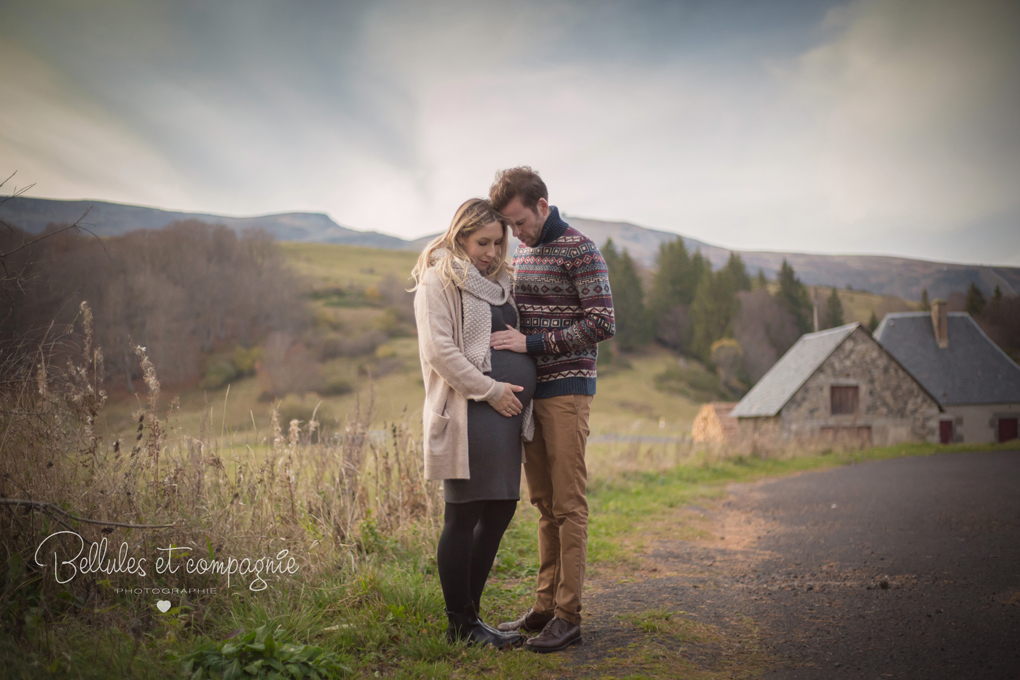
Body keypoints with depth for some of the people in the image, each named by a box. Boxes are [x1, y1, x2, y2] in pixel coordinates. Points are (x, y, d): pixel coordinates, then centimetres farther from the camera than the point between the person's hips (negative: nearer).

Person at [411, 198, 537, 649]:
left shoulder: (499, 282, 21)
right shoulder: (438, 281, -4)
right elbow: (439, 350, -13)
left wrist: (520, 393, 14)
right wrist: (491, 390, -14)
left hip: (505, 412, 9)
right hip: (469, 413, -9)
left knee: (500, 511, 10)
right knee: (463, 517, -2)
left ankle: (469, 611, 22)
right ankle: (460, 624, 9)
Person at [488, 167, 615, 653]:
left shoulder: (579, 251, -8)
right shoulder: (521, 253, 16)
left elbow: (603, 323, -14)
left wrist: (533, 343, -17)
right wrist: (508, 345, 8)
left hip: (567, 389, -7)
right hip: (530, 390, 7)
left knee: (568, 504, -5)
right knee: (543, 503, 10)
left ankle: (568, 616, 0)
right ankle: (545, 605, 17)